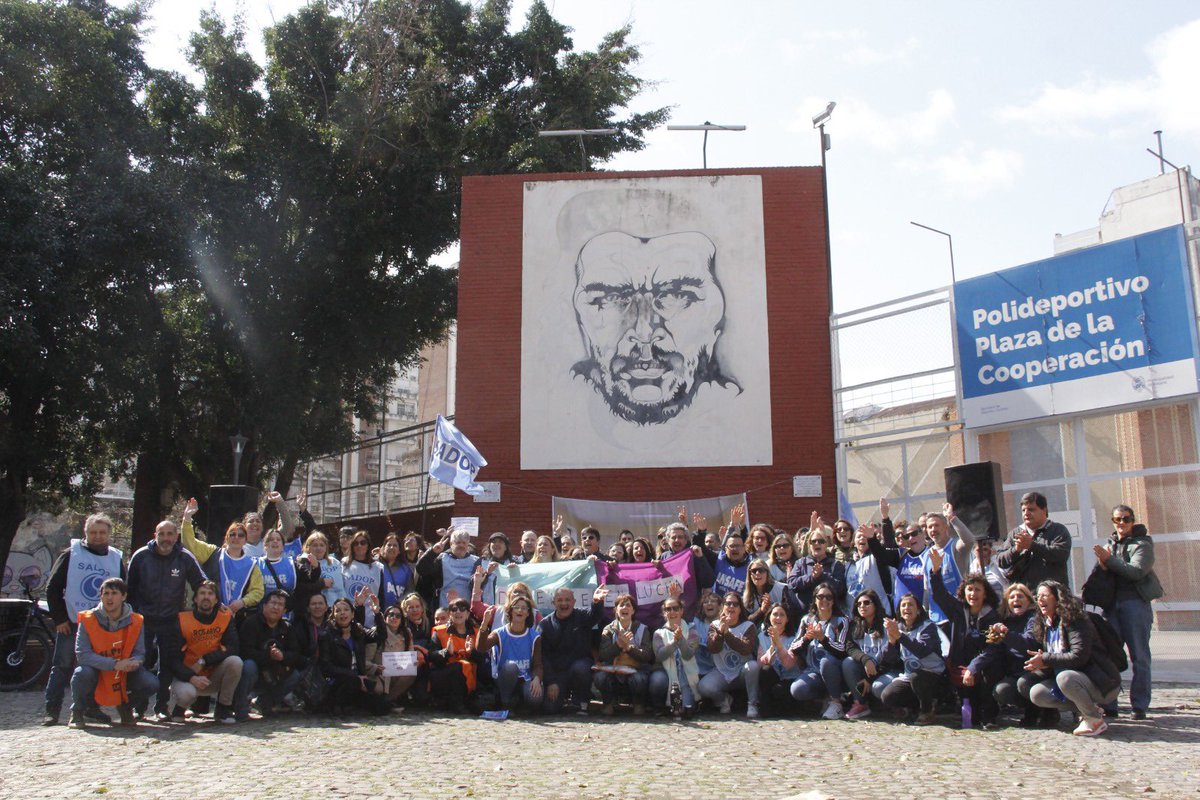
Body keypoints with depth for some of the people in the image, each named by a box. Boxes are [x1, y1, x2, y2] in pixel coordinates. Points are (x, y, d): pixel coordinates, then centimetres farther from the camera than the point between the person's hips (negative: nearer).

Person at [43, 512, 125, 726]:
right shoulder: (71, 554, 1)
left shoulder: (116, 559, 9)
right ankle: (52, 710, 5)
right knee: (62, 667, -2)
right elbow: (52, 588, 0)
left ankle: (92, 707, 17)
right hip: (71, 623, -3)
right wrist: (59, 619, -6)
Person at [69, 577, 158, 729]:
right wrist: (115, 664, -32)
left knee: (151, 684, -24)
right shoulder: (88, 620, -14)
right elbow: (82, 654, -21)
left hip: (124, 677, 1)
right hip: (97, 673, -1)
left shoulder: (136, 621, -7)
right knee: (82, 673, -35)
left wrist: (134, 663, -31)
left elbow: (139, 653, -4)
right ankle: (77, 712, -2)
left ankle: (125, 706, 11)